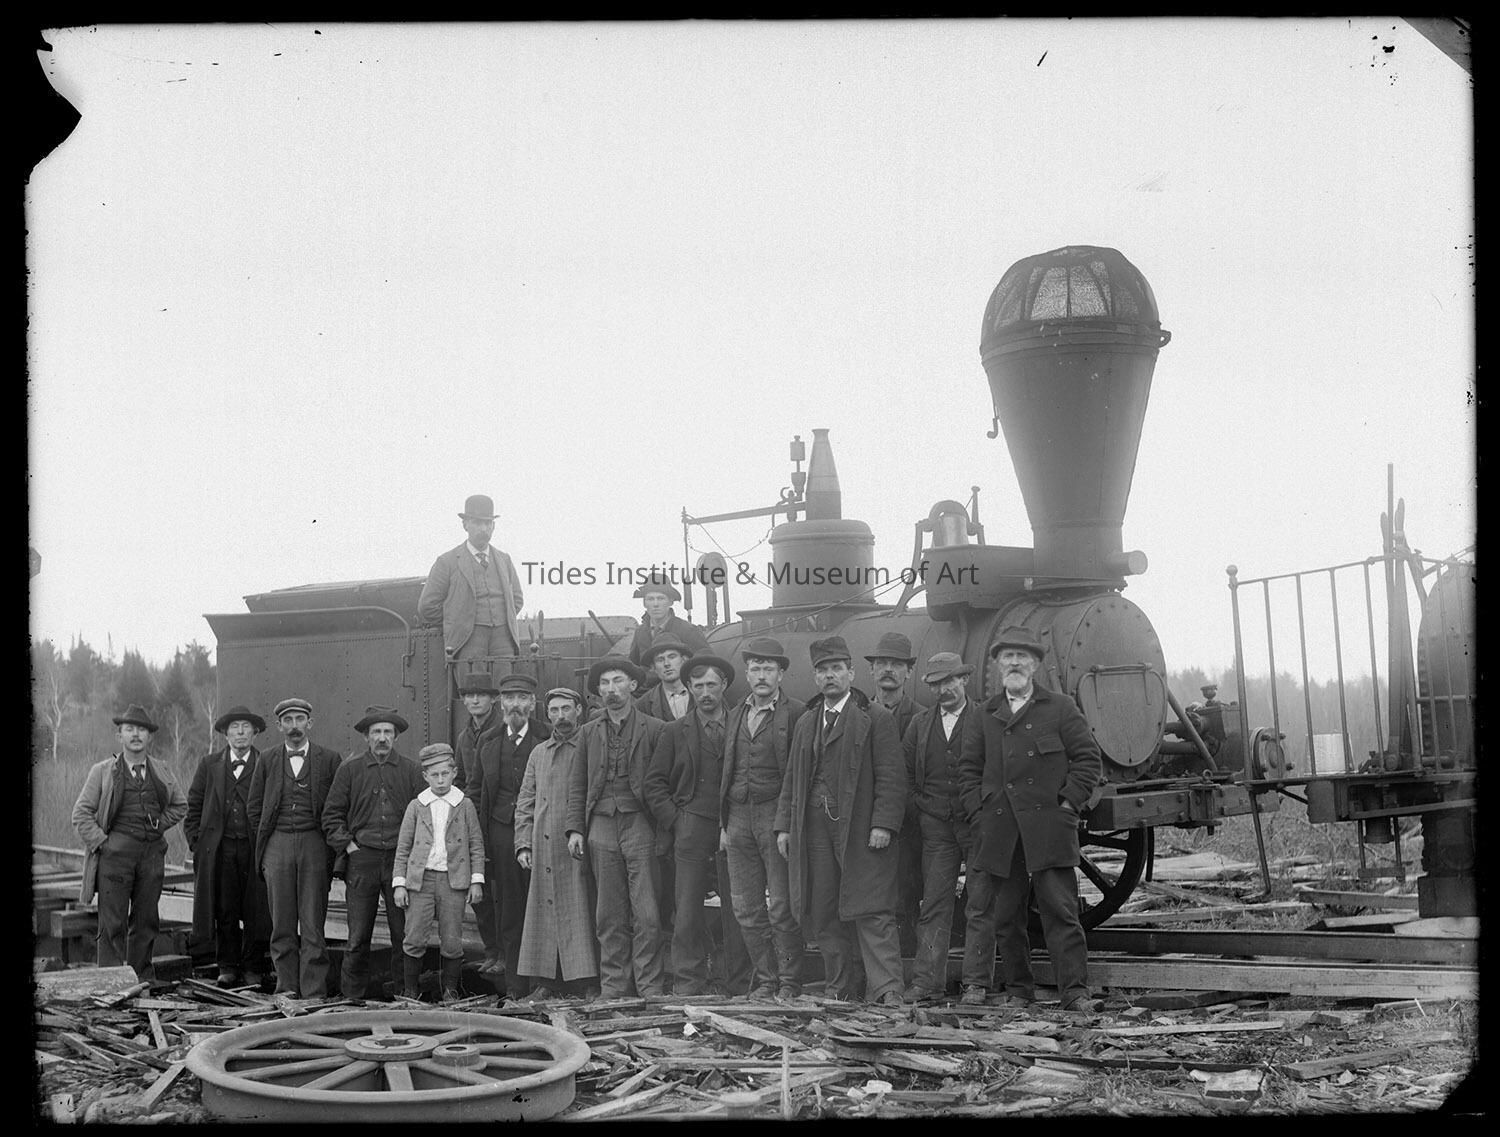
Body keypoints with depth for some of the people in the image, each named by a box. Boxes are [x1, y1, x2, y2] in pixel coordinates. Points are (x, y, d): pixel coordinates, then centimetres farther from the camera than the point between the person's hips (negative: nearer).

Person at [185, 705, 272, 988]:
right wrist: (196, 841, 6)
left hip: (255, 848, -2)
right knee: (224, 911, 3)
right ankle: (228, 967, 13)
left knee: (255, 910, -1)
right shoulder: (210, 764, 11)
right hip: (219, 846, 2)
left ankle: (253, 968, 9)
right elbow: (194, 804, 14)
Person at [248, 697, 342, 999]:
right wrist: (264, 845, 9)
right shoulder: (267, 760, 10)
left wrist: (329, 849, 2)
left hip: (314, 845, -2)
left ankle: (314, 992, -1)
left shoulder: (329, 759, 5)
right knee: (282, 925, 3)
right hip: (277, 846, 2)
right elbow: (255, 808, 15)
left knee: (313, 924, -3)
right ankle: (287, 988, 8)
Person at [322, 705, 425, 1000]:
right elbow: (332, 815, 10)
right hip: (361, 859, 0)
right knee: (358, 935, -1)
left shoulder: (410, 771, 7)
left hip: (400, 859, 1)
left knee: (403, 932, 2)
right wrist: (346, 844, 0)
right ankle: (352, 996, 8)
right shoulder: (349, 770, 7)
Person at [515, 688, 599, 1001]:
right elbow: (525, 802, 18)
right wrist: (523, 844, 7)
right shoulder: (539, 753, 18)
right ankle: (544, 981, 7)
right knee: (544, 911, 3)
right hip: (544, 847, 4)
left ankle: (590, 983, -5)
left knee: (581, 913, -7)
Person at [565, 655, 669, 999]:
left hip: (640, 825, -3)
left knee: (647, 915, -6)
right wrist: (575, 828, 4)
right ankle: (612, 989, 10)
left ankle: (651, 989, -1)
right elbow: (578, 787, 15)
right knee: (609, 916, 5)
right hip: (602, 826, 3)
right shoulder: (589, 733, 15)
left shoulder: (655, 730, 4)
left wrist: (665, 830, -5)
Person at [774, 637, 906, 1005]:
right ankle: (840, 992, 15)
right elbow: (792, 779, 21)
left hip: (861, 832, -5)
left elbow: (890, 778, -5)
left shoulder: (876, 719, 1)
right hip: (814, 831, 6)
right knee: (822, 918, 6)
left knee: (872, 914, -9)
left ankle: (887, 993, -10)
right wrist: (784, 824, 12)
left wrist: (883, 824, -15)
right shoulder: (805, 723, 19)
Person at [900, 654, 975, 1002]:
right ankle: (926, 981, 1)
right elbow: (907, 777, 14)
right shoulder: (920, 725, 12)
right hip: (936, 826, 3)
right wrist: (915, 822, 6)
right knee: (933, 905, 0)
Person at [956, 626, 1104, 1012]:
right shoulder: (981, 717, 15)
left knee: (1060, 910, -6)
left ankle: (1075, 991, -4)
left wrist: (1067, 803, -4)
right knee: (1003, 916, 5)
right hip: (997, 832, 3)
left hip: (1048, 828, -3)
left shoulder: (1061, 709, 8)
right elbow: (968, 771, 14)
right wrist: (978, 814, 1)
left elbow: (1088, 760, 5)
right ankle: (1018, 991, 16)